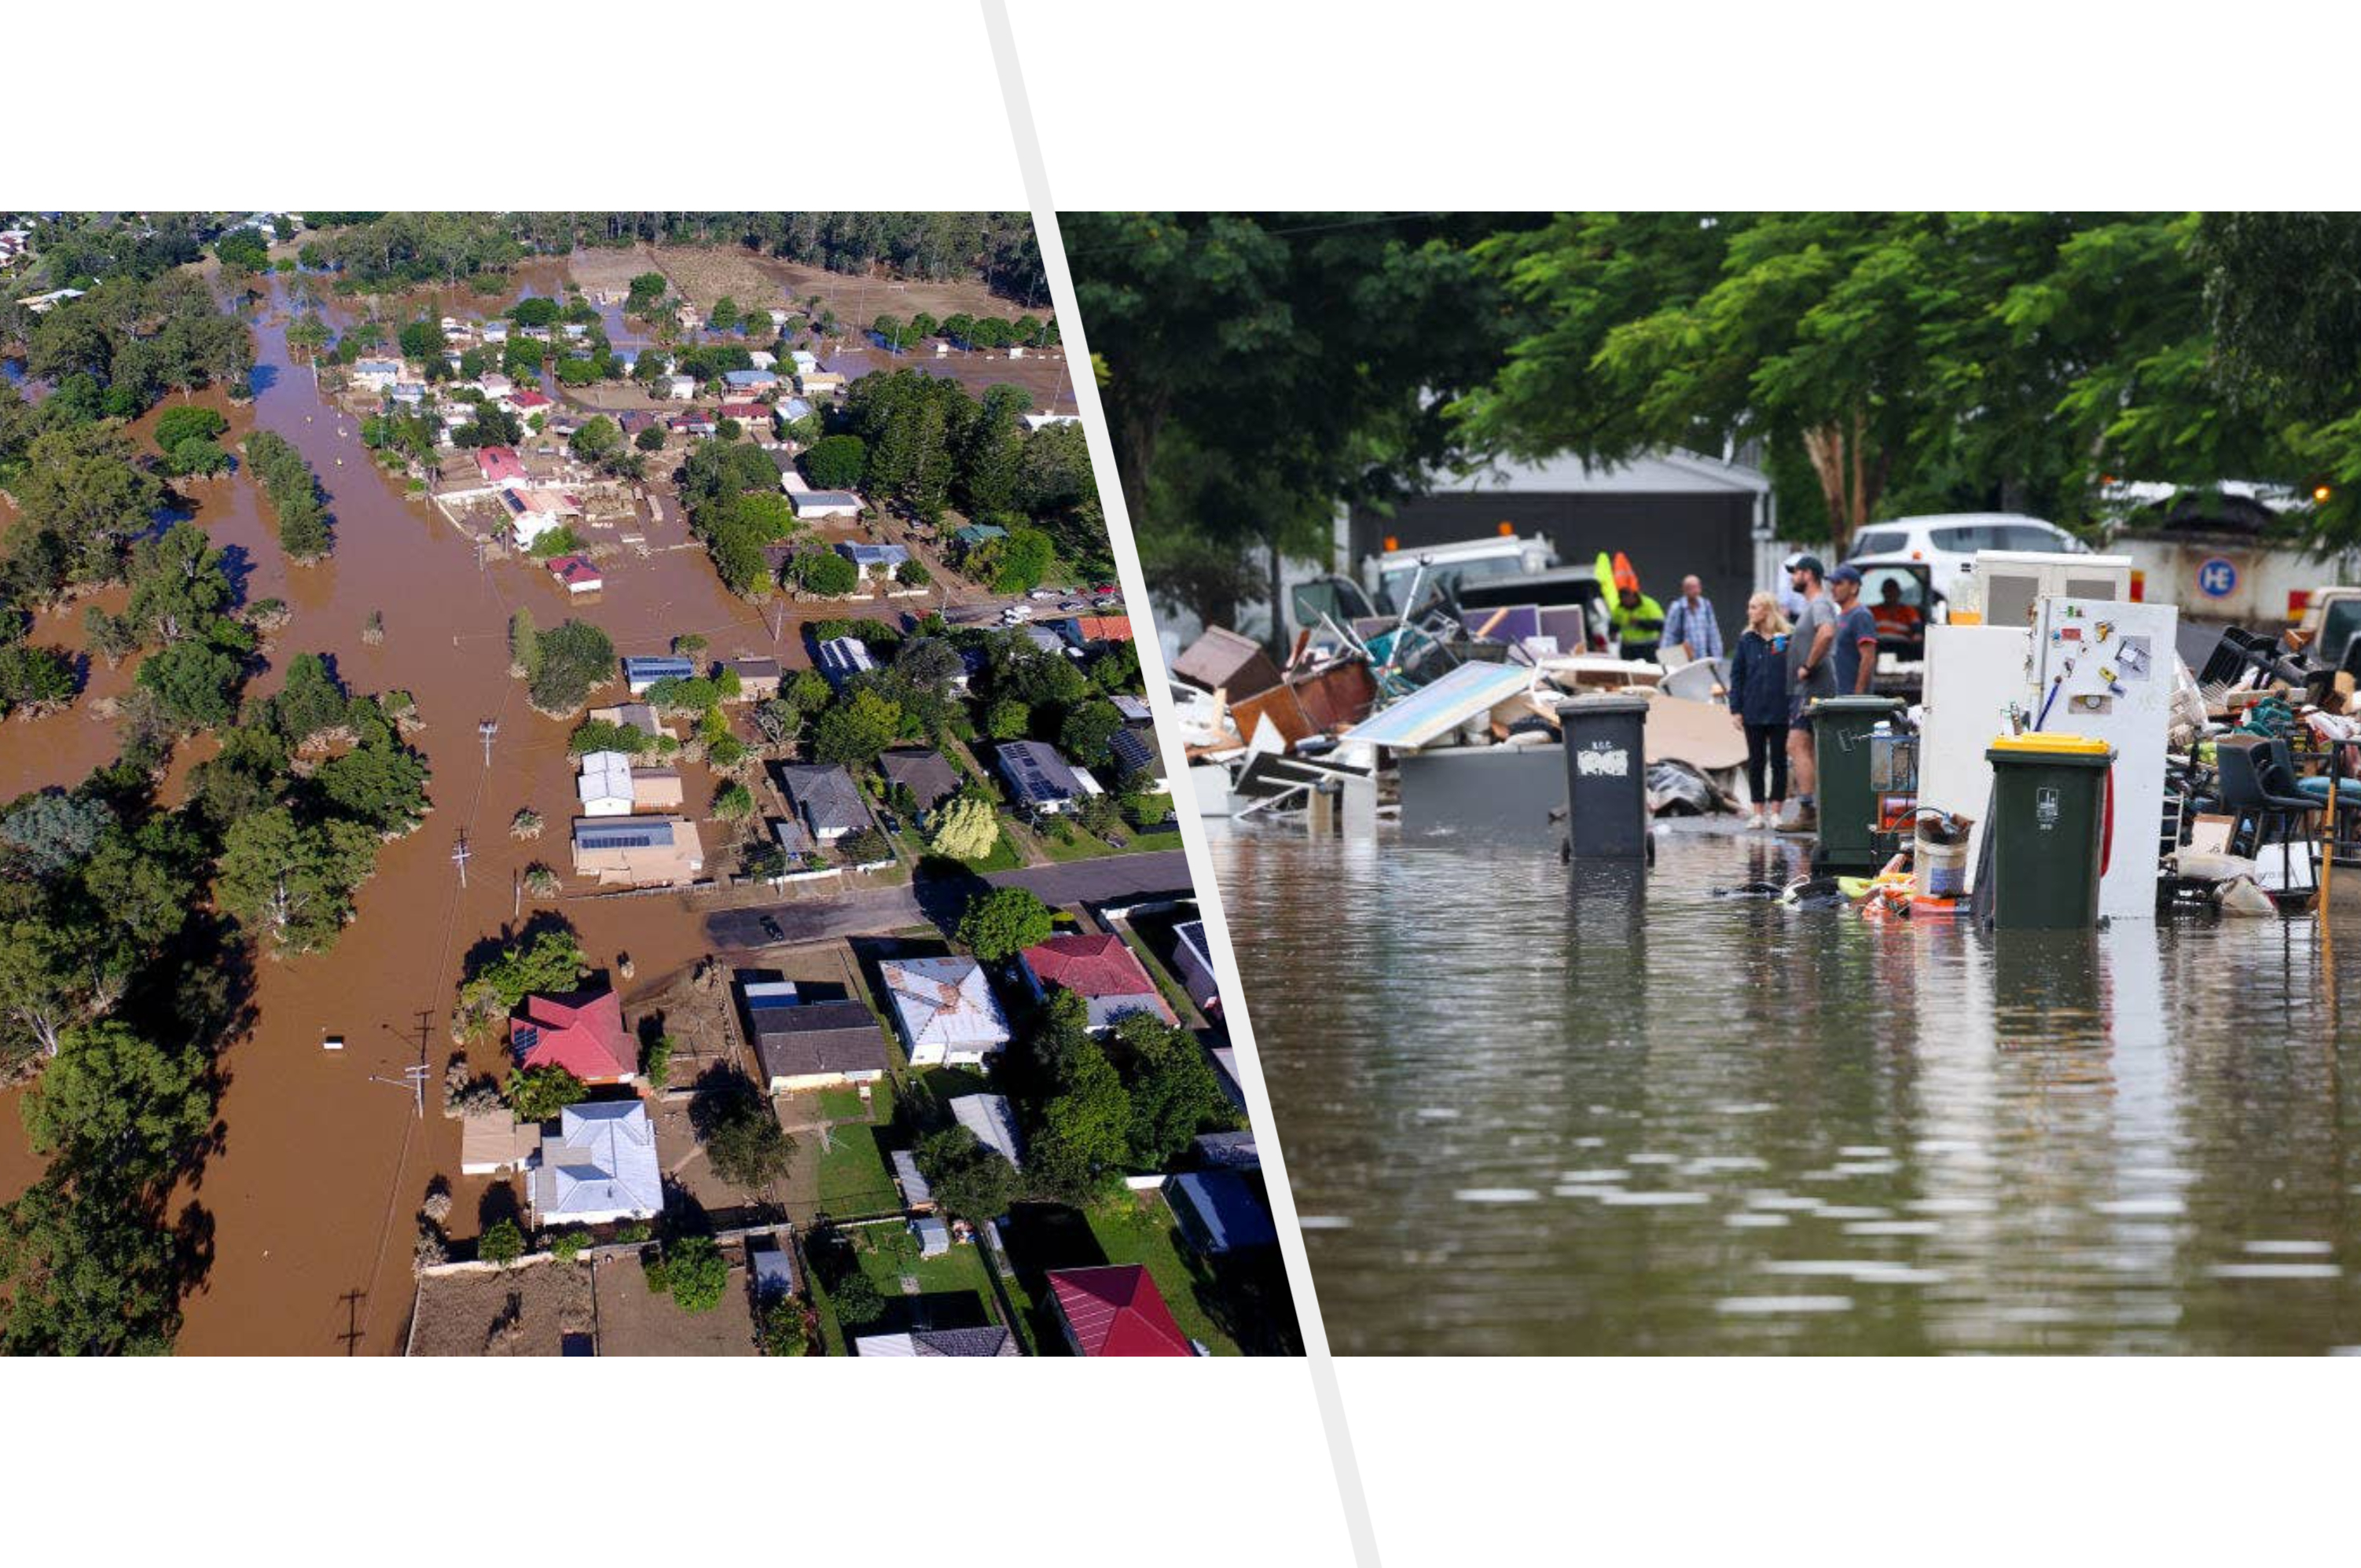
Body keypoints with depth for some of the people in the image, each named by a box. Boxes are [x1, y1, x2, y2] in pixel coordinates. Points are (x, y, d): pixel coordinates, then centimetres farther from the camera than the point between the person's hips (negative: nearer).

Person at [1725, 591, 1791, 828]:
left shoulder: (1786, 640, -3)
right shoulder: (1747, 640, 5)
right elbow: (1737, 675, 7)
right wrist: (1735, 709, 0)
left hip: (1780, 713, -3)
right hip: (1753, 712, 3)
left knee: (1778, 762, 3)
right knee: (1756, 762, 6)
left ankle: (1775, 811, 10)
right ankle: (1758, 812, 11)